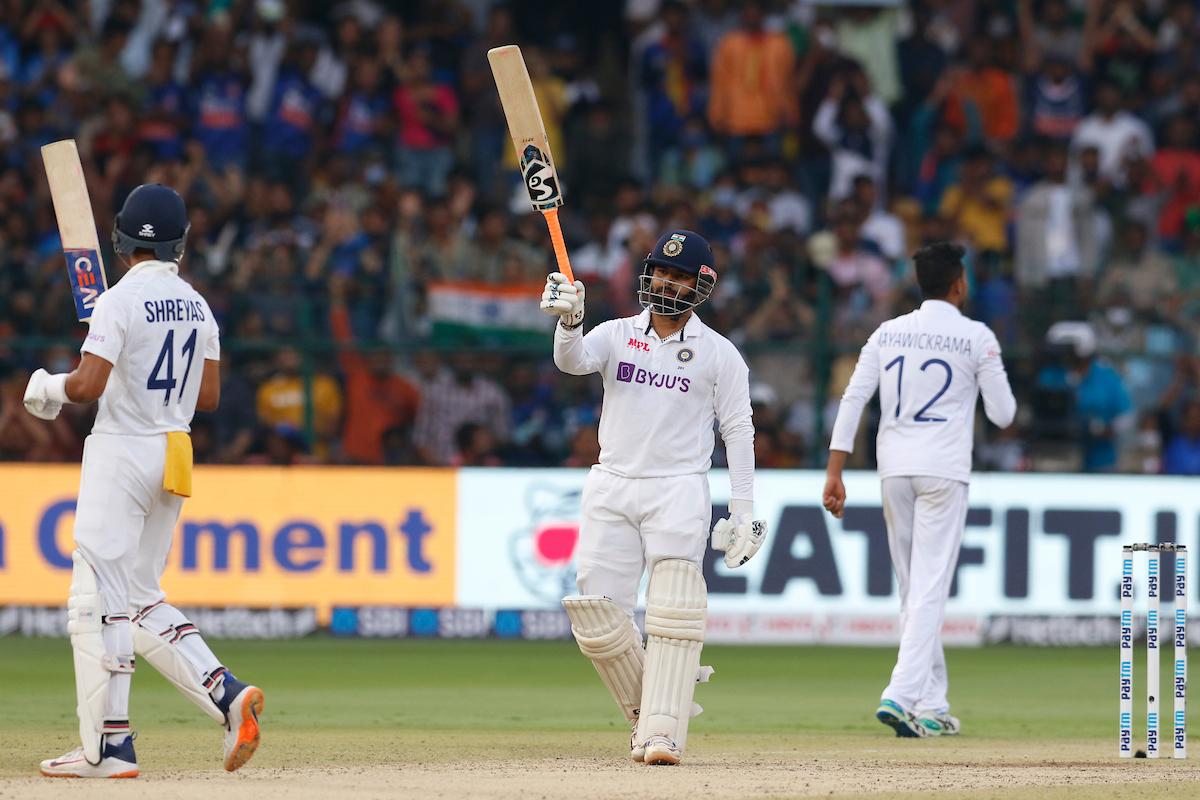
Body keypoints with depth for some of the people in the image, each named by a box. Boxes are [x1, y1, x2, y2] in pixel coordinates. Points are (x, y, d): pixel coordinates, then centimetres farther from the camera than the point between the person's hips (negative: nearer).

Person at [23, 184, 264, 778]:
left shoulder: (120, 301, -13)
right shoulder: (196, 306, 9)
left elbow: (88, 385, -20)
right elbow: (209, 396, 11)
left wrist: (50, 389, 0)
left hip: (121, 452, -8)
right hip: (173, 456, 8)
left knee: (98, 600, -4)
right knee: (140, 600, 16)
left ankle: (108, 747, -7)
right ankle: (225, 693, -2)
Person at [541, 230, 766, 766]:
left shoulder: (719, 354, 3)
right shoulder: (616, 336, 8)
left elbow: (738, 433, 2)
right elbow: (572, 360, -12)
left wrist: (743, 514, -4)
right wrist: (569, 320, -34)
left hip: (678, 490, -3)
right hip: (611, 488, 3)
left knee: (672, 614, -16)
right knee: (597, 624, -3)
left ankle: (662, 734, -19)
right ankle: (645, 712, 17)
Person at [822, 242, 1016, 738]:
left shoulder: (887, 333, 8)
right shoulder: (977, 337, -3)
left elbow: (853, 398, 1)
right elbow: (1003, 415, -2)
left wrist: (835, 471, 0)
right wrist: (1006, 403, 22)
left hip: (894, 471, 4)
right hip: (944, 469, -4)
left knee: (913, 590, 13)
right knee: (930, 589, -7)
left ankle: (932, 707, 16)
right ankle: (902, 696, -22)